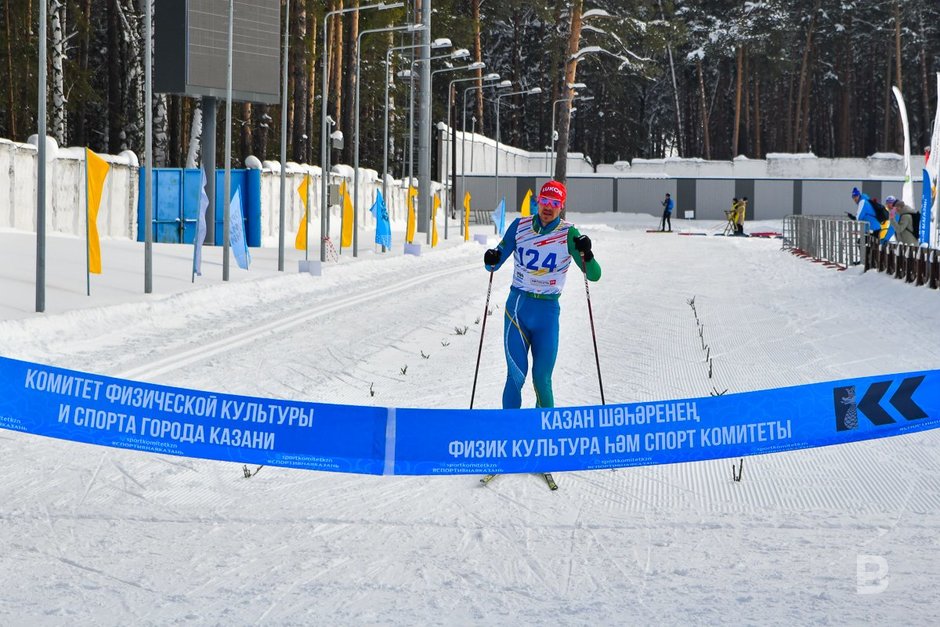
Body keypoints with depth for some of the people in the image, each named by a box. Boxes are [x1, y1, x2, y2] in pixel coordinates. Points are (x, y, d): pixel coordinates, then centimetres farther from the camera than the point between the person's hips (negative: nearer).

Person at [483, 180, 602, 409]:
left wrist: (586, 254, -26)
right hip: (517, 307, 1)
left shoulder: (568, 233, -4)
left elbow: (594, 275, -7)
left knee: (541, 380, -3)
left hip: (547, 312, -1)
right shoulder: (520, 226, 1)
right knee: (516, 375, -9)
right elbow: (495, 264, 7)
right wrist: (491, 259, -16)